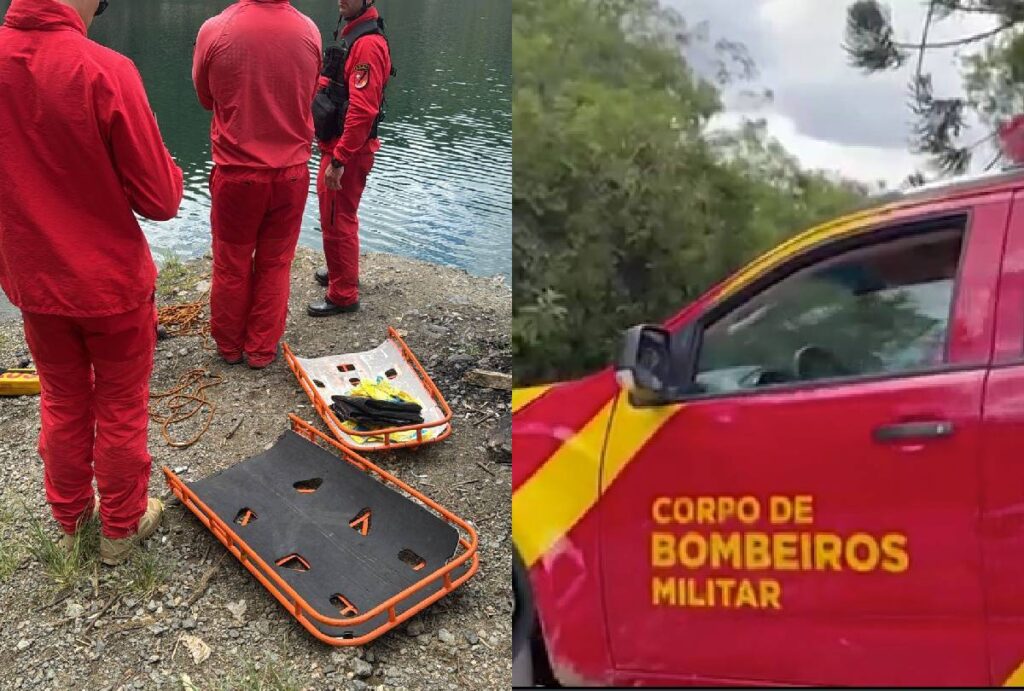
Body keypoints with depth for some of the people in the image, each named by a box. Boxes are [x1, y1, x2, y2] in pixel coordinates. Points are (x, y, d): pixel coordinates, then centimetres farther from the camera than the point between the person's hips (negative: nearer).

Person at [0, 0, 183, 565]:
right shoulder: (105, 71, -23)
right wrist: (165, 168, 2)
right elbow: (161, 200, -17)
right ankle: (121, 528, 31)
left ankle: (70, 518, 39)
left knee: (62, 404, 22)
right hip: (113, 285, -4)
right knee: (120, 411, 14)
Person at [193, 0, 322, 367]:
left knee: (231, 265, 14)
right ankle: (262, 349, 23)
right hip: (292, 172, 1)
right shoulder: (309, 31, -8)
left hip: (236, 171, -1)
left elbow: (205, 97, 5)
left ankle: (230, 346, 28)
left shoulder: (215, 30, -13)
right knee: (274, 266, 13)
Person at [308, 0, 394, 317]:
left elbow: (362, 111, -27)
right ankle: (341, 272, 42)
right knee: (336, 215, 24)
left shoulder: (368, 44, -21)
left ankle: (343, 296, 12)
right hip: (336, 146, 10)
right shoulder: (352, 35, 12)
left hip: (347, 151, -10)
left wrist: (338, 161, -26)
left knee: (337, 221, -1)